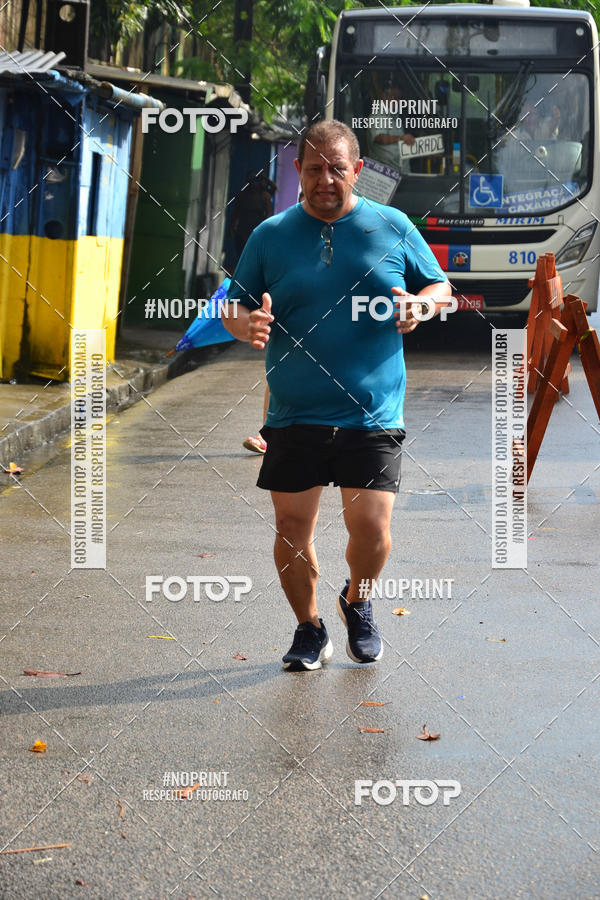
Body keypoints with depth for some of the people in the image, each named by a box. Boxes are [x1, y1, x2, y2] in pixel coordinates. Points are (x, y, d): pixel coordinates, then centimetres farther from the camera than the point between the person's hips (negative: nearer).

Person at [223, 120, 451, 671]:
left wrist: (419, 306, -9)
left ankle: (357, 603, 25)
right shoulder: (270, 236, 7)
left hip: (372, 418, -1)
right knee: (292, 529, 1)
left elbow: (441, 289, 14)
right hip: (293, 417, 1)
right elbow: (234, 309, 11)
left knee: (371, 528, -7)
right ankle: (309, 628, 23)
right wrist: (246, 324, -13)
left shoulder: (393, 227, 6)